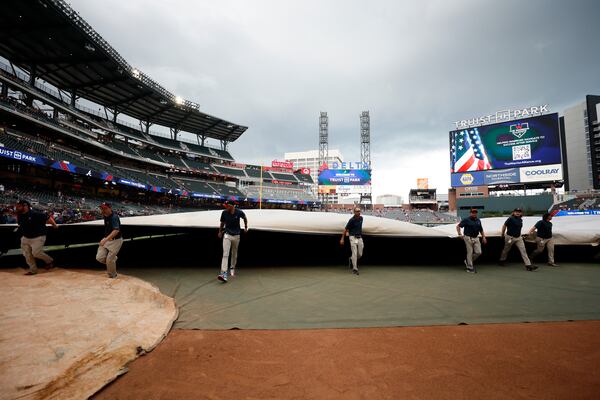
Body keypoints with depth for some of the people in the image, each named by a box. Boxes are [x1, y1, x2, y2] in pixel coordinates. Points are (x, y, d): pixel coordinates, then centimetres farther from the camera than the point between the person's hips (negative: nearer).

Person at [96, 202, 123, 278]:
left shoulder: (114, 217, -23)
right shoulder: (105, 216, 4)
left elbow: (116, 230, -37)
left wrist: (106, 239, -46)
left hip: (116, 241, -8)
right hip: (107, 240, 8)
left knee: (109, 260, -3)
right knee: (99, 257, -2)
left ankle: (112, 276, 19)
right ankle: (113, 259, 26)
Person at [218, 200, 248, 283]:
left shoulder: (239, 212, -13)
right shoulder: (224, 213, -10)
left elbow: (244, 218, 9)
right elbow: (222, 222, 8)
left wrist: (245, 228, 16)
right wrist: (220, 232, 17)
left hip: (236, 236, 1)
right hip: (227, 235, -1)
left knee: (234, 254, 15)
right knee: (225, 254, -13)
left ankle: (232, 268, 37)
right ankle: (224, 274, -20)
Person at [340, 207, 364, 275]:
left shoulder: (361, 218, 5)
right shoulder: (352, 220, -12)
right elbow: (346, 229, -5)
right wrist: (342, 239, -4)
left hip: (360, 237, 6)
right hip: (353, 237, -5)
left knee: (360, 254, 6)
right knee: (354, 253, -8)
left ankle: (351, 259, 34)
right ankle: (355, 269, -2)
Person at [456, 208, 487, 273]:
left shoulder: (478, 220, 12)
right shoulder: (466, 220, -6)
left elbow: (481, 230, 20)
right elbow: (458, 226, -6)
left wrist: (483, 237, 12)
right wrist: (459, 234, -13)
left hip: (476, 238, 6)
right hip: (468, 238, -6)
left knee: (478, 252, 0)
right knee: (470, 253, -2)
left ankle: (467, 261, 22)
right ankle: (470, 268, 8)